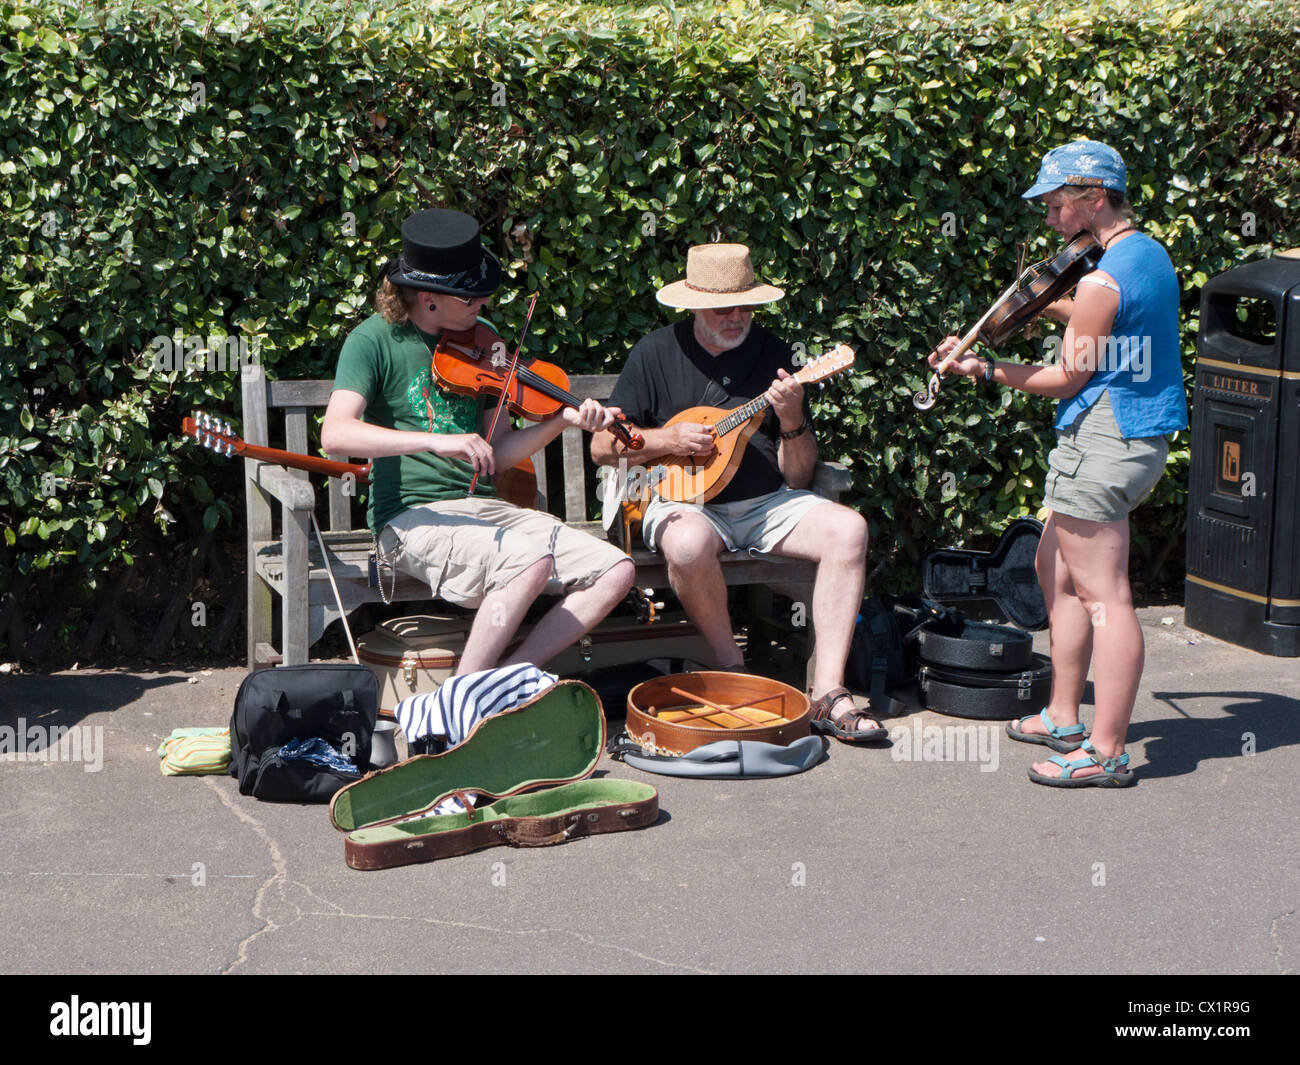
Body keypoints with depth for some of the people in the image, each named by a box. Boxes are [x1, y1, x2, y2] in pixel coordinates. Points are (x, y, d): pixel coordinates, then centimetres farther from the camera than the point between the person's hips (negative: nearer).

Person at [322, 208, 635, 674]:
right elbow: (336, 433, -23)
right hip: (414, 516, -7)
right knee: (530, 562, -34)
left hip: (484, 507, 7)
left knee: (614, 571, -10)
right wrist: (436, 441, -32)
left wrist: (562, 419, -4)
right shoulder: (375, 341, -5)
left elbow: (498, 453, 13)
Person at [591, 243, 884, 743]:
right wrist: (668, 440, -11)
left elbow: (797, 476, 4)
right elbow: (602, 446, 3)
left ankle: (828, 693, -25)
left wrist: (791, 420, -15)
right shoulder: (656, 353, 1)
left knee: (848, 528, -24)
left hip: (766, 503, 3)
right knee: (688, 543, -38)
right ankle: (732, 669, -13)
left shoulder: (774, 355, 5)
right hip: (685, 500, -3)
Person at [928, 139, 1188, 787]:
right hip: (1142, 437, 11)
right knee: (1055, 568, 20)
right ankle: (1063, 718, 27)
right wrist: (1045, 305, 21)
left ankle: (1107, 753, -6)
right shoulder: (1150, 255, 12)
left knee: (1103, 596, -9)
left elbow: (1067, 379, -14)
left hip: (1101, 443, -11)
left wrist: (987, 369, -7)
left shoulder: (1103, 280, -19)